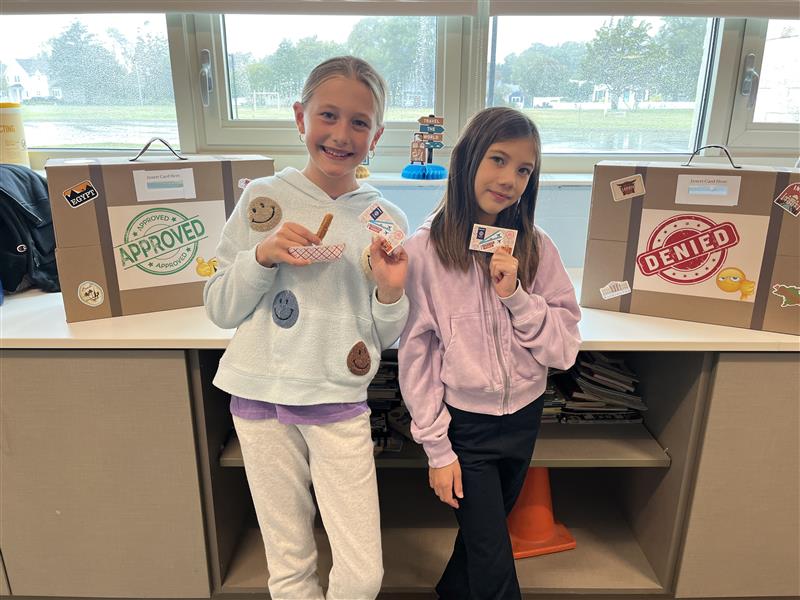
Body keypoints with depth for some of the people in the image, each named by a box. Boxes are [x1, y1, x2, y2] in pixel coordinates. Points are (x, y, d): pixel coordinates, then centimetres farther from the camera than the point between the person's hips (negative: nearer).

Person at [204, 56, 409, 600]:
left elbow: (386, 339, 3)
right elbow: (219, 310, 0)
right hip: (261, 394, 0)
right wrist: (263, 255, -16)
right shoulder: (264, 199, -3)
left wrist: (391, 291, -17)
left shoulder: (387, 221, -2)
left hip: (340, 403, 0)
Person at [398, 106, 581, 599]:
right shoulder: (426, 249, -15)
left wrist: (515, 295, -21)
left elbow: (565, 349, -6)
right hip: (464, 423, -4)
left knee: (483, 531, 24)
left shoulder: (537, 248, -6)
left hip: (524, 417, 4)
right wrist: (437, 447, -9)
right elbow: (416, 355, -11)